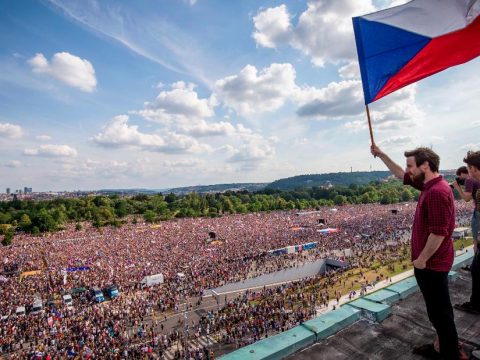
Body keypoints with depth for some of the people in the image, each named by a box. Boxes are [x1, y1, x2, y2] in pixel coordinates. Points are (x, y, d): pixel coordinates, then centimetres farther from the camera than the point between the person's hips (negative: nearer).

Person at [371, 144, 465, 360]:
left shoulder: (437, 191, -25)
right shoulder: (429, 185, 5)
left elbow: (439, 232, -27)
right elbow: (400, 175, 18)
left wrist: (422, 259, -19)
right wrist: (381, 155, 16)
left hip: (431, 264, -10)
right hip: (431, 262, 10)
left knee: (440, 311, 6)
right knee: (438, 310, 22)